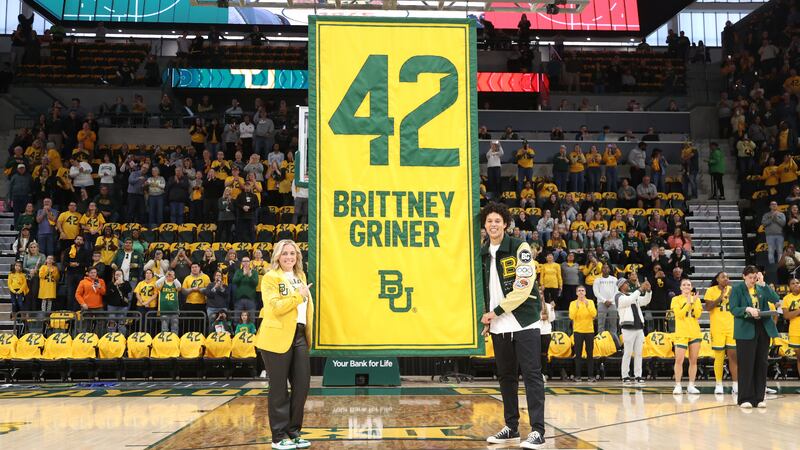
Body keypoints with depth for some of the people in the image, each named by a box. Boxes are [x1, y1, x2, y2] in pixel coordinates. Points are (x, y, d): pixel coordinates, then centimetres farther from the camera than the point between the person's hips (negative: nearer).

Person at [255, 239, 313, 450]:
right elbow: (274, 307, -18)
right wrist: (299, 295, -16)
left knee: (302, 384, 6)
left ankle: (294, 432, 20)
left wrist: (308, 334, 16)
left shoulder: (300, 277, 16)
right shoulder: (270, 278, -6)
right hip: (277, 338, -6)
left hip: (299, 336, 7)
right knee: (279, 389, 2)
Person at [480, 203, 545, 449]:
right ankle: (511, 428, 20)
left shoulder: (520, 248, -7)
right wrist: (487, 318, 10)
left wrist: (496, 312, -13)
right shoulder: (483, 253, 11)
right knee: (506, 377, 11)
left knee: (531, 375, -7)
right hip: (498, 326, 6)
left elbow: (524, 287, -15)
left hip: (523, 322, -6)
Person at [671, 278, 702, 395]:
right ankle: (678, 386, -3)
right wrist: (688, 302, -14)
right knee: (679, 360, -10)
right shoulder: (676, 299, 2)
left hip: (695, 333, 3)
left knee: (693, 361, 5)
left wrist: (694, 302, -12)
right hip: (681, 333, -3)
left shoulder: (696, 299, 11)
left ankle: (691, 386, 11)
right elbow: (679, 314, -11)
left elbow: (697, 315, -1)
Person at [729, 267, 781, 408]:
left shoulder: (761, 288, 10)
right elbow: (733, 309, -8)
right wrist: (747, 309, -25)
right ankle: (745, 399, 3)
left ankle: (759, 398, 14)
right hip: (746, 331, -4)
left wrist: (763, 284, -9)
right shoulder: (737, 289, 0)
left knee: (762, 364, 6)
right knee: (746, 365, -3)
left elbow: (776, 299, -5)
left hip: (763, 329, 4)